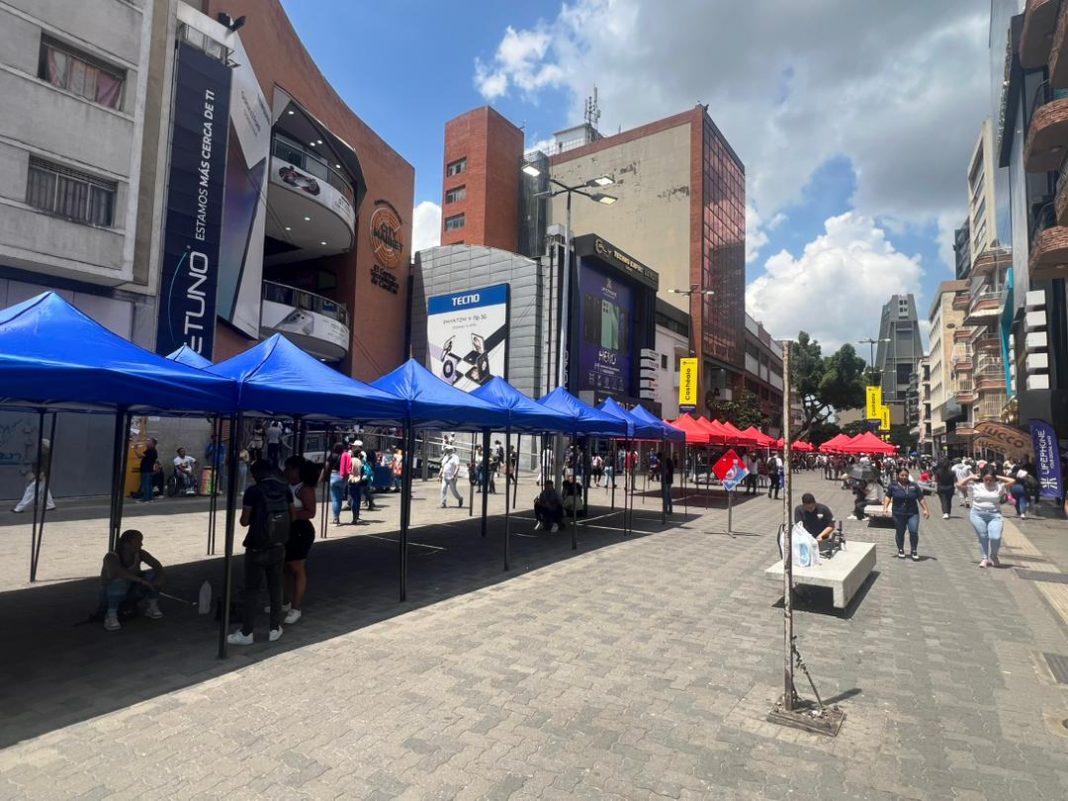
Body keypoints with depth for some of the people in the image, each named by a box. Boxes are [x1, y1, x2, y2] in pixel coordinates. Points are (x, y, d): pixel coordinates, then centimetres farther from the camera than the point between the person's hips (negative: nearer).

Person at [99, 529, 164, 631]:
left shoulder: (140, 554, -10)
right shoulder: (111, 557, -24)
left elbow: (157, 566, -18)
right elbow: (119, 572, -44)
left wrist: (160, 577, -38)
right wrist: (142, 580, -47)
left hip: (130, 594, 5)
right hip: (110, 596, -5)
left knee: (153, 574, -16)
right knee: (122, 580, -36)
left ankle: (152, 607, -5)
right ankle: (111, 615, -24)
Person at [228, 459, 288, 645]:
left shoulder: (253, 491, -13)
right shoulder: (285, 489, 0)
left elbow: (244, 521, -11)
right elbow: (292, 517, 5)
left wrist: (253, 518, 10)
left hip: (257, 548, -4)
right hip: (279, 547, 4)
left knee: (251, 589, 7)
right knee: (275, 587, 14)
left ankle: (246, 633, 13)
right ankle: (275, 628, 21)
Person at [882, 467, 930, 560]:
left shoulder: (914, 485, 3)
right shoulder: (893, 485, -1)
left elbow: (921, 499, 6)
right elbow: (888, 497, 4)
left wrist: (925, 509, 1)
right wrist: (885, 507, -6)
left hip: (913, 513, 1)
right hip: (898, 513, -1)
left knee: (914, 532, -8)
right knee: (900, 532, 7)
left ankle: (914, 551, 10)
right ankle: (900, 550, 27)